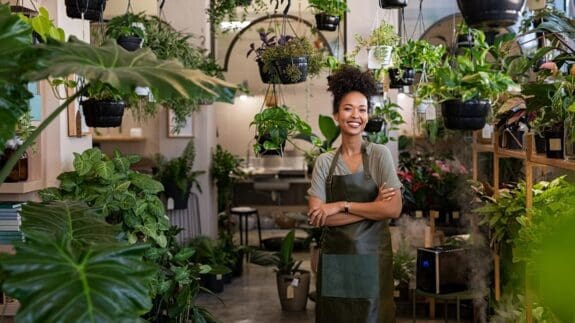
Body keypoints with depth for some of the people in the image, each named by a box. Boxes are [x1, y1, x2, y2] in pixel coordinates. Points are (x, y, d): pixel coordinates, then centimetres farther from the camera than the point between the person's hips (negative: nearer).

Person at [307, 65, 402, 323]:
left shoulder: (379, 155, -3)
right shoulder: (324, 162, 2)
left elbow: (393, 209, -12)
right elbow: (316, 216, -7)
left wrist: (342, 206, -13)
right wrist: (372, 208, -12)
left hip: (372, 256, -2)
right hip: (335, 258, 2)